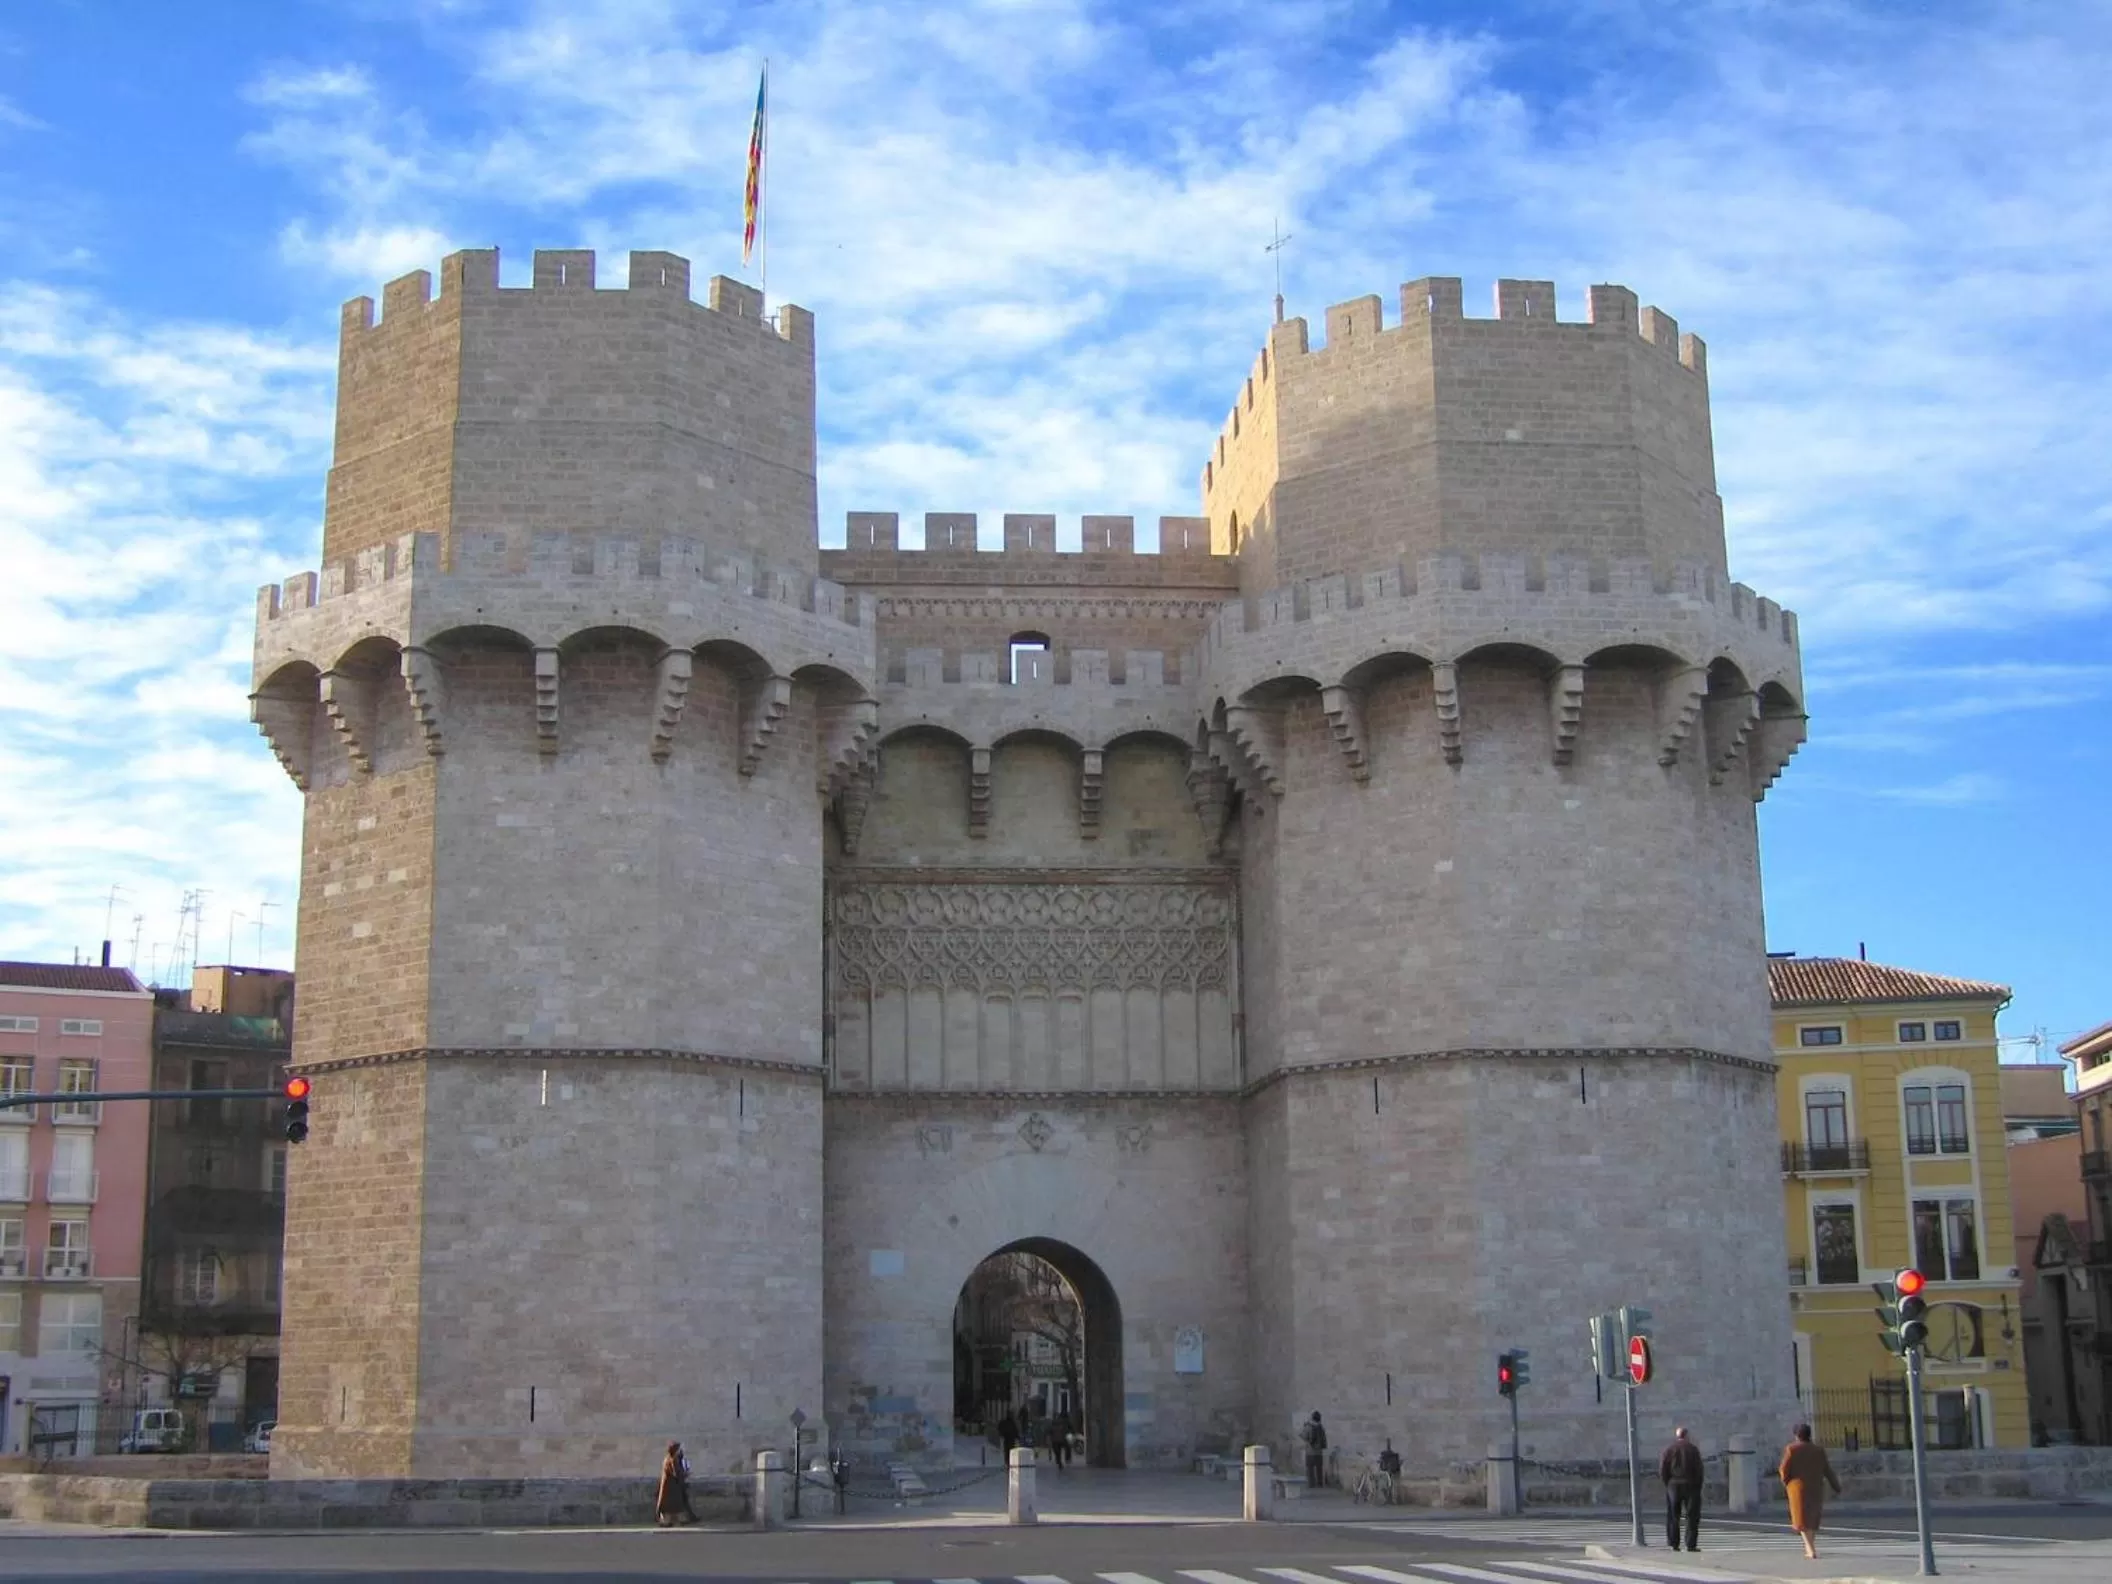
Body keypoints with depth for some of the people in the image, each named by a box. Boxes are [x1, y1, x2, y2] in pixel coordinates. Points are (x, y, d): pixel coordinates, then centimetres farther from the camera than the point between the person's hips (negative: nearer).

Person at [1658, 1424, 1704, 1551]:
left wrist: (1668, 1484, 6)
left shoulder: (1669, 1449, 3)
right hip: (1690, 1485, -2)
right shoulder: (1693, 1449, -1)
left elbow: (1662, 1470, -3)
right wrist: (1698, 1487, 2)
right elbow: (1699, 1469, -4)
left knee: (1673, 1517, 8)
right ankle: (1691, 1544, -4)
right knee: (1692, 1516, 2)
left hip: (1673, 1485, 2)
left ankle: (1674, 1544, 5)